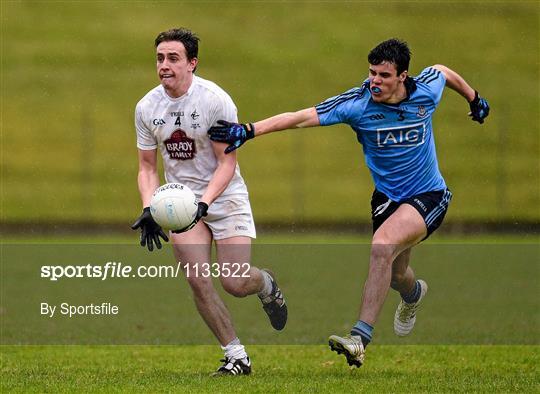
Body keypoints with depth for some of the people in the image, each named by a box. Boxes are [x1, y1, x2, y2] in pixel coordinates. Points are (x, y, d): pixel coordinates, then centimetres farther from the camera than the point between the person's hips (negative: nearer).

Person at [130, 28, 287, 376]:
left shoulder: (215, 100, -16)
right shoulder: (147, 108, -3)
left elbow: (227, 162, -14)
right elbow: (148, 167, 6)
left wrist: (204, 202, -28)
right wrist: (149, 209, -10)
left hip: (225, 197, -3)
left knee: (235, 282, -11)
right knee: (198, 280, -13)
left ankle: (266, 284, 27)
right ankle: (237, 356, 0)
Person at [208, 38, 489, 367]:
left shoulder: (426, 90, -14)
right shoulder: (357, 104, -18)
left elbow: (443, 72, 12)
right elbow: (301, 117, -24)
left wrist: (474, 98, 29)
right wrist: (249, 130, -34)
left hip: (428, 196, -3)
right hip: (387, 196, 3)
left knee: (382, 244, -29)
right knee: (394, 273, 16)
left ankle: (361, 337, -32)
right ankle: (413, 293, 58)